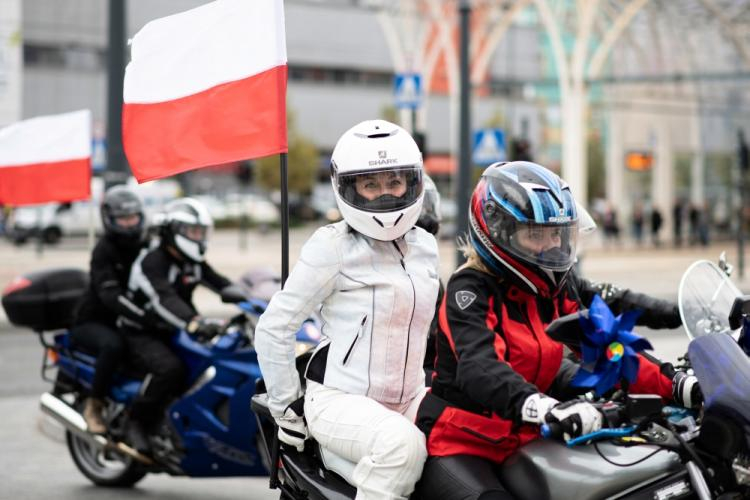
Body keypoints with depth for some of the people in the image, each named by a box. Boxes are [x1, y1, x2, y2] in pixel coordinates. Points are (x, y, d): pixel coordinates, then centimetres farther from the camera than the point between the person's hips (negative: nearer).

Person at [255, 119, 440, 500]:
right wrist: (287, 407, -5)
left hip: (406, 403, 7)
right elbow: (274, 327, -7)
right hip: (339, 400, -7)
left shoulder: (424, 246, 13)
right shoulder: (333, 246, -9)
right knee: (402, 444, -35)